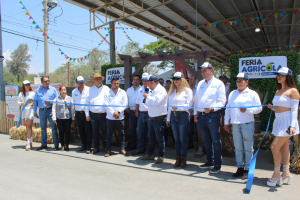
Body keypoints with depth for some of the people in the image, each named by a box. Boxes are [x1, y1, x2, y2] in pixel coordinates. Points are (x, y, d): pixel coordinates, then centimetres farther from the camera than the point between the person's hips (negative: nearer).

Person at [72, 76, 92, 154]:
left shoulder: (88, 90, -5)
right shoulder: (74, 92, 13)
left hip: (87, 113, -5)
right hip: (78, 113, 5)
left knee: (88, 130, -3)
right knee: (81, 130, 12)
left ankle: (88, 147, 5)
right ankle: (84, 145, 25)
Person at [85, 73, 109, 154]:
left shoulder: (106, 89, 5)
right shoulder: (90, 89, 7)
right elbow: (87, 102, 6)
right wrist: (87, 115, 2)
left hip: (103, 114, -1)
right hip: (93, 114, 1)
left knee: (105, 131, 6)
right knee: (95, 131, 8)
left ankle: (105, 147, 21)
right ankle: (96, 147, 21)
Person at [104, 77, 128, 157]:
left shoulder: (122, 92, 6)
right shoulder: (108, 93, 3)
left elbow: (125, 104, 0)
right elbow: (106, 104, -2)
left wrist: (118, 111, -10)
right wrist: (113, 113, -10)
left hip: (120, 117, 1)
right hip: (110, 117, 0)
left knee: (121, 133, 5)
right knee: (109, 134, 5)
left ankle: (122, 149, 17)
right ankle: (109, 150, 15)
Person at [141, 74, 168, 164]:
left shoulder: (161, 90, -12)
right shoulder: (154, 90, 19)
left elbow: (156, 101, -25)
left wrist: (148, 96, -13)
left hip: (159, 118, -9)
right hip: (152, 118, 10)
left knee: (160, 138, -1)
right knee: (150, 137, 15)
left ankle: (161, 156, 10)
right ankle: (150, 154, 27)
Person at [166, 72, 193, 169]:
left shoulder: (187, 90, -2)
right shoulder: (172, 91, 16)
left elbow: (188, 105, -8)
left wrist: (178, 107, -23)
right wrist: (168, 118, 16)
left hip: (183, 115, -5)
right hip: (173, 116, 5)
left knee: (182, 139, 0)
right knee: (176, 139, 10)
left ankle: (183, 159, 12)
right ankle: (178, 158, 19)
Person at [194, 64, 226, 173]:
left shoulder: (218, 84, -2)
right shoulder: (200, 84, 16)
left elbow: (222, 101, -7)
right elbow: (196, 99, 19)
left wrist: (212, 108, -22)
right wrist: (195, 113, 11)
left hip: (212, 116, -6)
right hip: (200, 116, 6)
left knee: (216, 141, 1)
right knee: (206, 141, 15)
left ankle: (217, 164, 12)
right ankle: (209, 161, 28)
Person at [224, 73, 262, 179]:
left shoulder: (252, 94, 3)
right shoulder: (232, 94, 16)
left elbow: (259, 108, -1)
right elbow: (228, 108, 17)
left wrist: (247, 110, -17)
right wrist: (226, 122, 13)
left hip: (247, 124, -4)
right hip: (235, 124, 4)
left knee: (248, 148, 0)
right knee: (238, 148, 8)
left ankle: (247, 169, 11)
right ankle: (240, 168, 19)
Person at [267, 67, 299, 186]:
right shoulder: (278, 91, 14)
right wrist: (272, 107, 2)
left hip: (287, 122, -8)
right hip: (278, 121, 8)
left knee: (274, 147, -10)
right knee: (284, 147, 13)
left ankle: (276, 174, 6)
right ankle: (286, 173, 23)